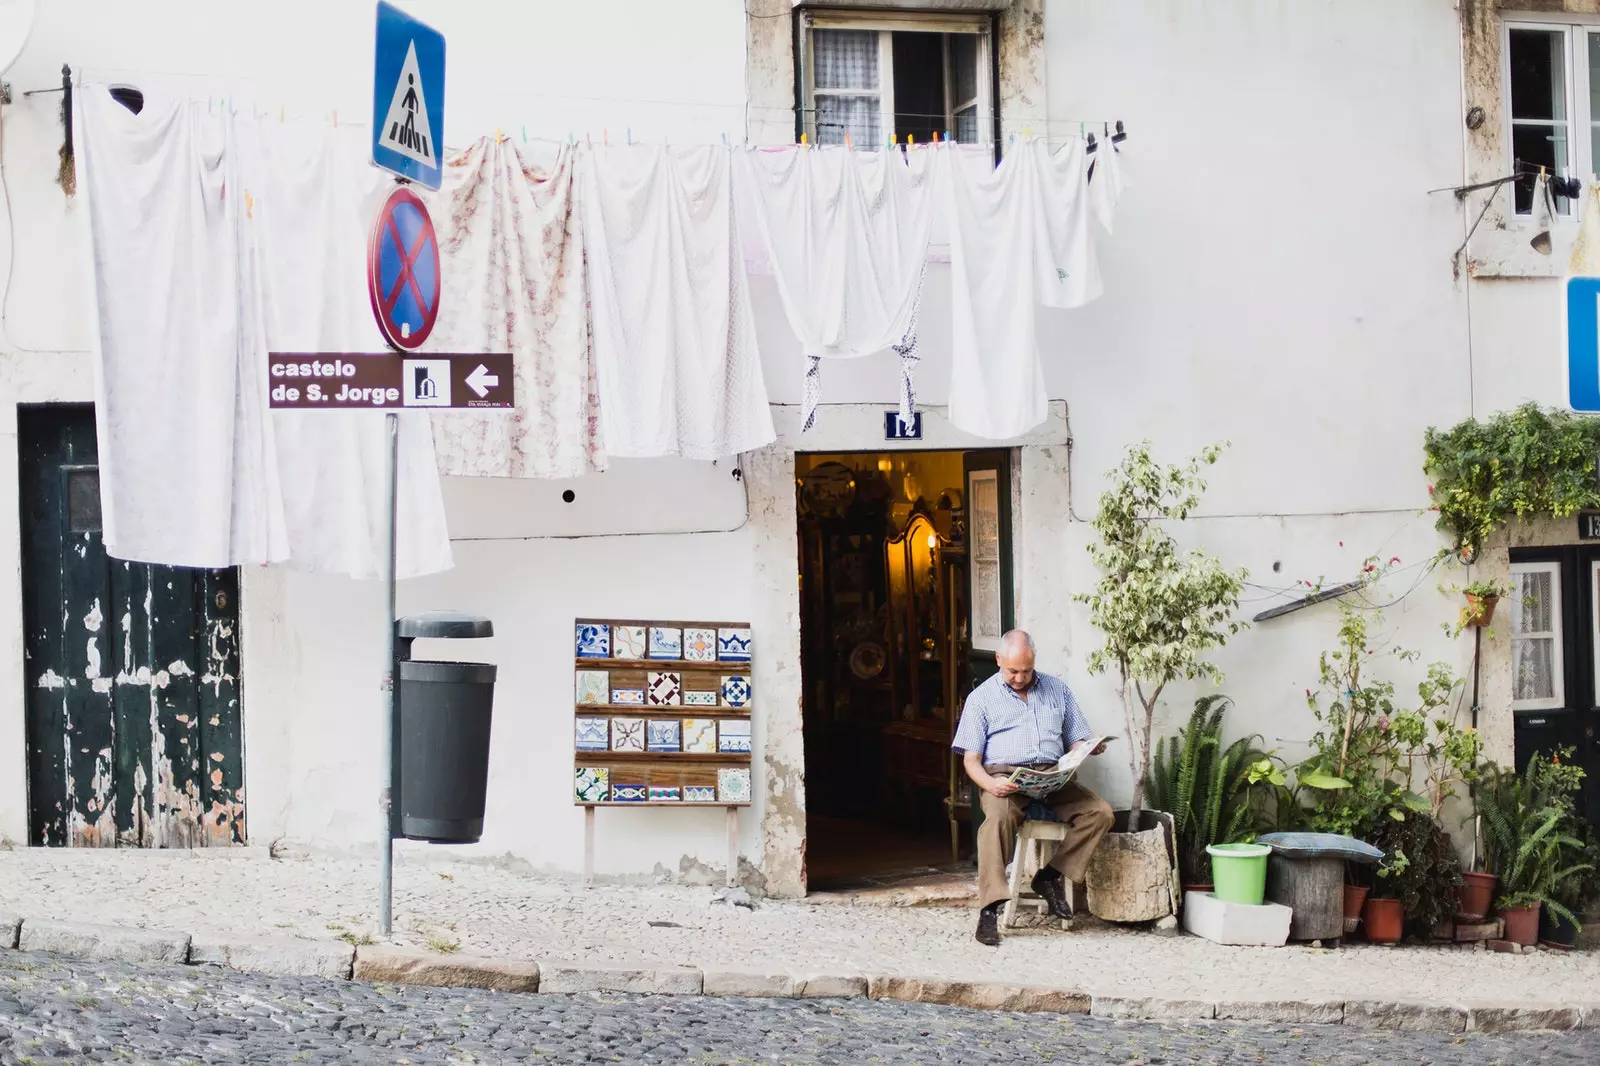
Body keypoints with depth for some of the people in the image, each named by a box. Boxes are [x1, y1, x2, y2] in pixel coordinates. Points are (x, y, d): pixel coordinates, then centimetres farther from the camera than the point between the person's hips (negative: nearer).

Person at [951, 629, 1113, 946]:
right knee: (999, 816, -38)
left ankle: (1051, 875, -12)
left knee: (1100, 812, -24)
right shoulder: (982, 697, 9)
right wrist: (990, 784, -19)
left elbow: (1076, 742, 19)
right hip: (1004, 778, -3)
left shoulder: (1057, 690, 19)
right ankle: (989, 910, -39)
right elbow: (971, 759, 3)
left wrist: (1090, 747, -8)